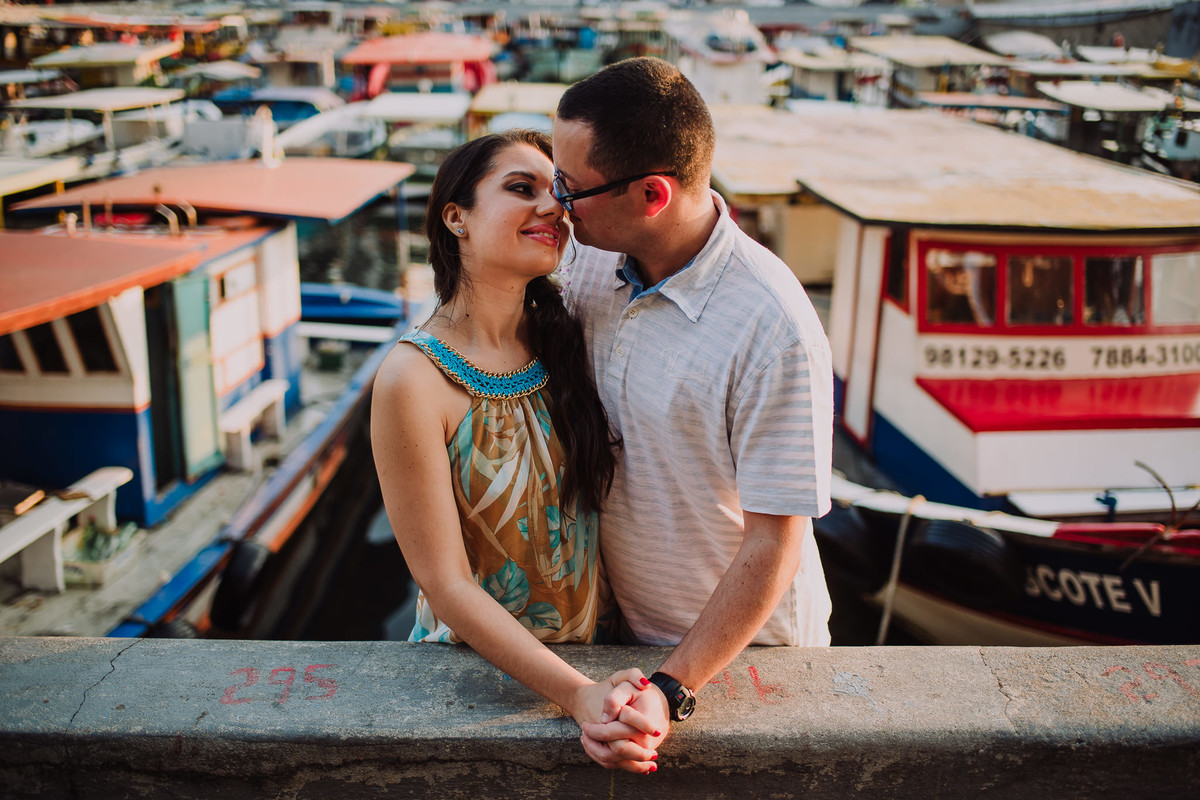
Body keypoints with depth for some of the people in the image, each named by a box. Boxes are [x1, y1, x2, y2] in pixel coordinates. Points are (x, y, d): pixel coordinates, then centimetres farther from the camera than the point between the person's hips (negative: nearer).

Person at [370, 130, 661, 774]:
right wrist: (578, 694, -27)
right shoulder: (414, 380, -23)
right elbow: (446, 584, -21)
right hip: (477, 666, -4)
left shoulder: (565, 341, -7)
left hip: (588, 645, 5)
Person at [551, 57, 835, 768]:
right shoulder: (595, 259, -10)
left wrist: (673, 690, -26)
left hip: (740, 649, -5)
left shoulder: (775, 331, -31)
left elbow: (773, 544, -24)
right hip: (616, 628, 6)